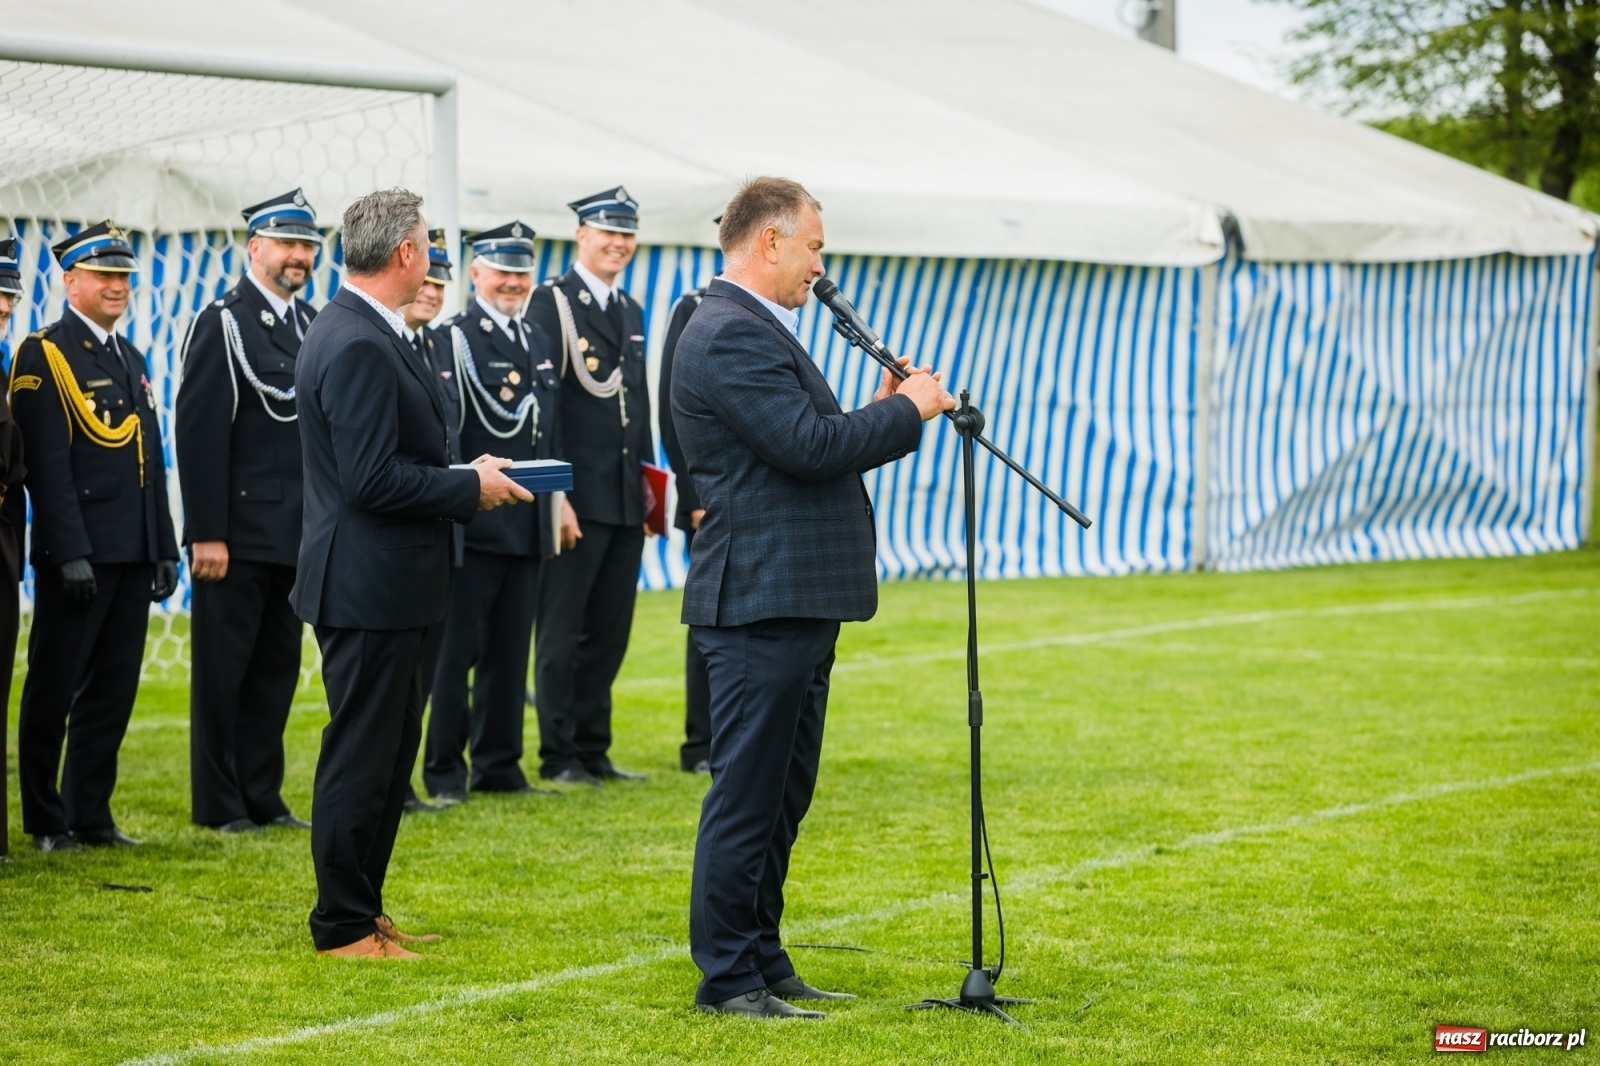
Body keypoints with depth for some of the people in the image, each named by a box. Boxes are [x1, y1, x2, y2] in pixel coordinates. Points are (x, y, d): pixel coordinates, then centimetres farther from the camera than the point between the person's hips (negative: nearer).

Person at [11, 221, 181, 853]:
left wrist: (164, 551, 14)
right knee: (54, 689, 1)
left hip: (132, 557, 7)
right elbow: (47, 464, -13)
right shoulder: (45, 355, -6)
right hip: (76, 557, -7)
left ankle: (91, 815, 15)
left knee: (113, 690, 9)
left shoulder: (131, 358, 18)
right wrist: (71, 553, -18)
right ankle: (45, 820, 8)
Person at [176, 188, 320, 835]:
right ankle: (218, 804, 8)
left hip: (297, 533, 7)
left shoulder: (312, 326, 13)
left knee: (277, 667, 11)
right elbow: (199, 434, -13)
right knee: (223, 668, 1)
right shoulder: (223, 323, -8)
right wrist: (206, 534, -17)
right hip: (238, 532, -7)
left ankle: (263, 797, 19)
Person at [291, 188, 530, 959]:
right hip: (370, 585, -11)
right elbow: (373, 480, -25)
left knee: (389, 750, 18)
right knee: (361, 757, -2)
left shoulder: (355, 331, 13)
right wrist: (471, 487, -14)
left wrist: (463, 474, 9)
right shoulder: (359, 347, -21)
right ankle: (343, 926, 6)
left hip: (380, 584, 11)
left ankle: (362, 907, 27)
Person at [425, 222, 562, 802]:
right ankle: (444, 770, 6)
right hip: (473, 522, -7)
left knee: (510, 650, 12)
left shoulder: (539, 343, 16)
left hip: (527, 523, 7)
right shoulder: (453, 340, -8)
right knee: (455, 650, -1)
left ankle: (499, 764, 19)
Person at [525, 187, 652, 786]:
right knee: (562, 632, 1)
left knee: (610, 631, 10)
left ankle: (594, 751, 18)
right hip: (576, 499, -7)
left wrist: (649, 483, 14)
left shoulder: (631, 313, 16)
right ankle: (558, 756, 6)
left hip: (627, 502, 7)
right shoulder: (552, 303, -7)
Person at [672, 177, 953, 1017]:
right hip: (760, 601, -11)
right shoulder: (728, 336, -16)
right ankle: (727, 978, 2)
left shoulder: (758, 331, 19)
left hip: (796, 601, 11)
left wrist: (884, 412, 8)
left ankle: (762, 962, 23)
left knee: (782, 794, 15)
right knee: (747, 794, -4)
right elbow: (810, 447, -23)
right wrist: (907, 409, -10)